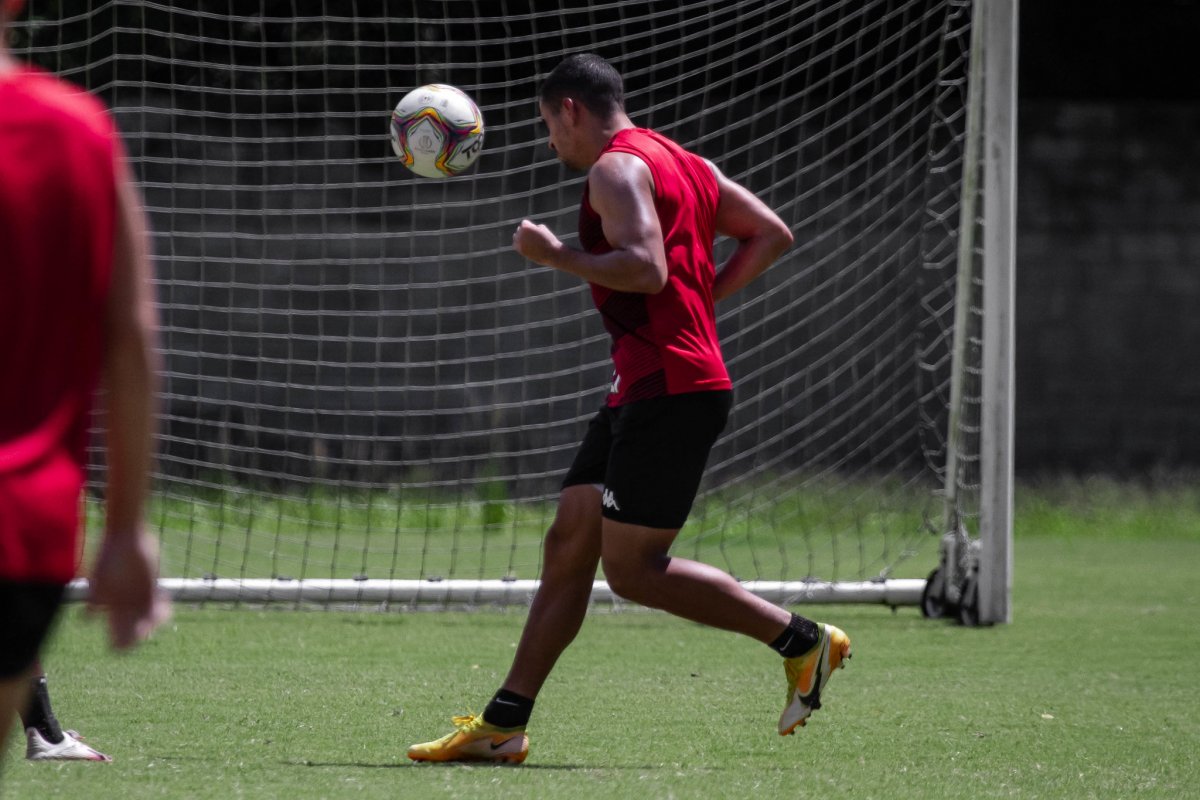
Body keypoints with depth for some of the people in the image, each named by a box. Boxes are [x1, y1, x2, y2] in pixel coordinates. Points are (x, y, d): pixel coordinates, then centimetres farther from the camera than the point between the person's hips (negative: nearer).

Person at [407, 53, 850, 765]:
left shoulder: (617, 167, -10)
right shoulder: (687, 164, 20)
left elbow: (646, 268, -24)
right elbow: (773, 234, 21)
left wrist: (557, 255, -12)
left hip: (670, 389, -10)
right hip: (646, 390, 10)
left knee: (632, 568, -8)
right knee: (568, 544, 8)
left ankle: (803, 640, -3)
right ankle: (504, 724, 9)